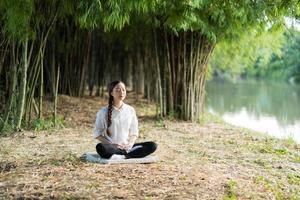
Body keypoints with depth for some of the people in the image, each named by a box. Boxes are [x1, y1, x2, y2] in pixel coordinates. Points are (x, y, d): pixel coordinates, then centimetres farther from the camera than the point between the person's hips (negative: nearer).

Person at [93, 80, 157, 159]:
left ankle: (123, 156, -29)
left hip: (127, 146, 3)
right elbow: (97, 134, -1)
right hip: (112, 147, -3)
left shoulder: (130, 110, 8)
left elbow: (134, 132, 12)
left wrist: (131, 143, -9)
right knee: (100, 147, -38)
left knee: (152, 145, -19)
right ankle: (128, 153, -24)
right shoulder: (103, 112, -1)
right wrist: (111, 144, -15)